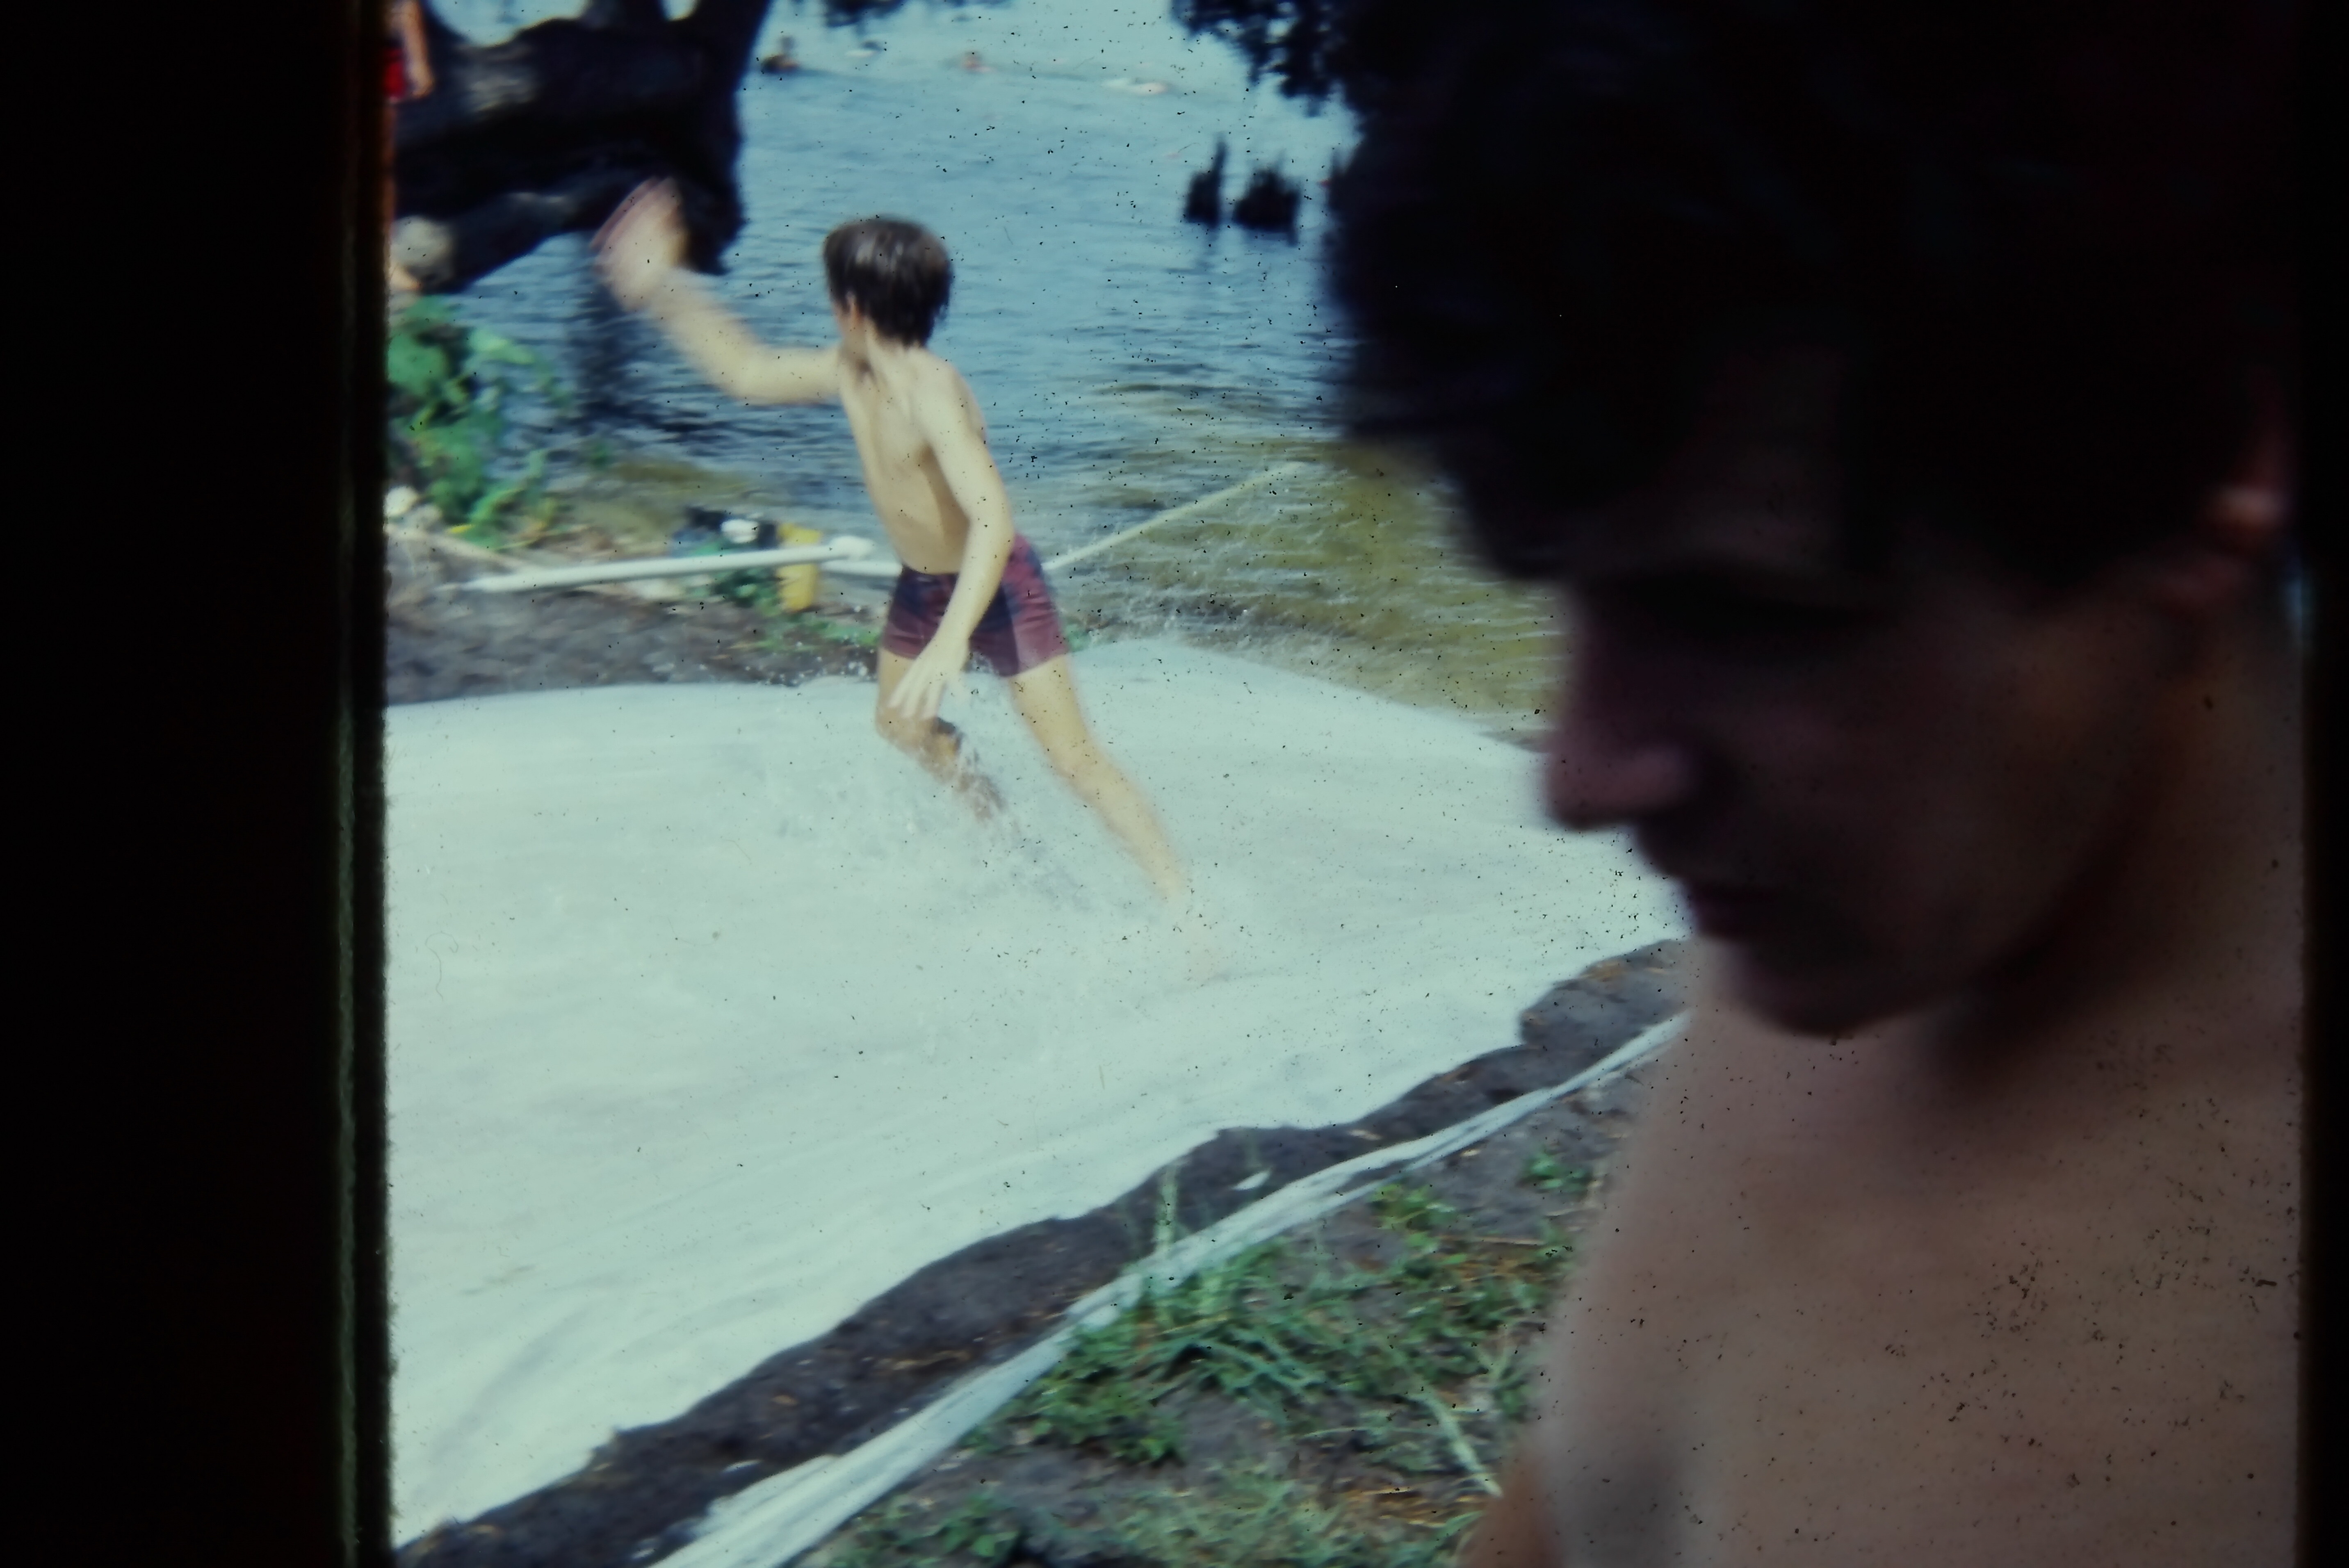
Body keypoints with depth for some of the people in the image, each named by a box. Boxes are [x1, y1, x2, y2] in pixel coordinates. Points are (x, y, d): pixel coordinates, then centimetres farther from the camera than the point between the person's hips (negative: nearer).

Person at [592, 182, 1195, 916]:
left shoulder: (931, 394, -33)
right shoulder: (849, 375, -7)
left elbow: (993, 520, -44)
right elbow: (748, 372, 11)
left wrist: (951, 641, -53)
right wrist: (660, 289, 8)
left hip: (999, 588, -10)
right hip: (921, 585, 10)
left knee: (1075, 758, -14)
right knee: (903, 724, 27)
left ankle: (1188, 912, -13)